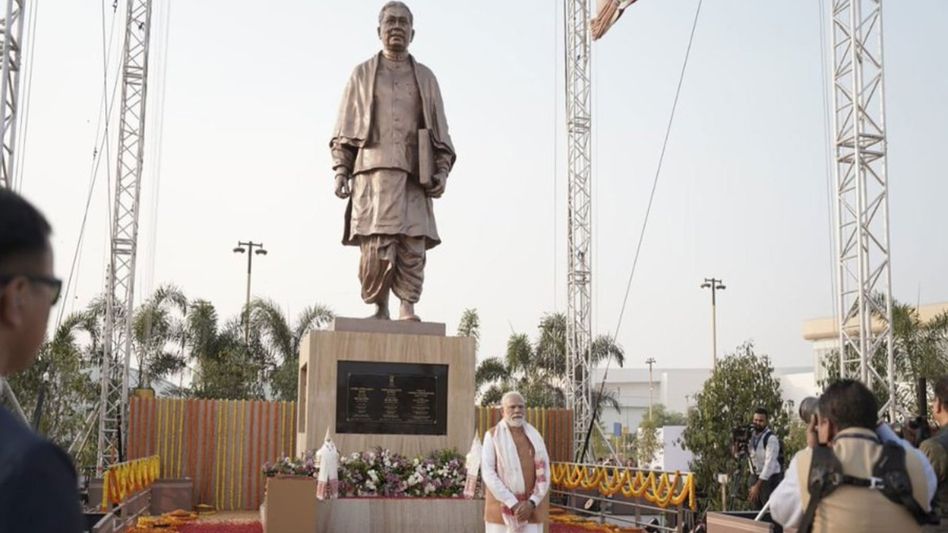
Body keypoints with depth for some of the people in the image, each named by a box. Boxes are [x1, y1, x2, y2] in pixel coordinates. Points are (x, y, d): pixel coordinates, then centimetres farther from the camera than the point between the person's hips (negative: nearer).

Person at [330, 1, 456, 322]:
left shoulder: (425, 78, 20)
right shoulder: (363, 74, 18)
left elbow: (440, 133, 17)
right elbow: (345, 131, 14)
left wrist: (442, 171, 3)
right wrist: (340, 170, 2)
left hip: (414, 173, 1)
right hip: (374, 170, -1)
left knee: (413, 244, -9)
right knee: (376, 246, -12)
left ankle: (408, 309, -7)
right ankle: (379, 308, -2)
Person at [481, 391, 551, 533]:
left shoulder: (535, 436, 7)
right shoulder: (492, 436, -4)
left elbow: (544, 473, 2)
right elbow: (488, 473, -12)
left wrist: (531, 503, -13)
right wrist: (513, 505, -18)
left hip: (531, 508, 3)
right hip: (502, 507, -3)